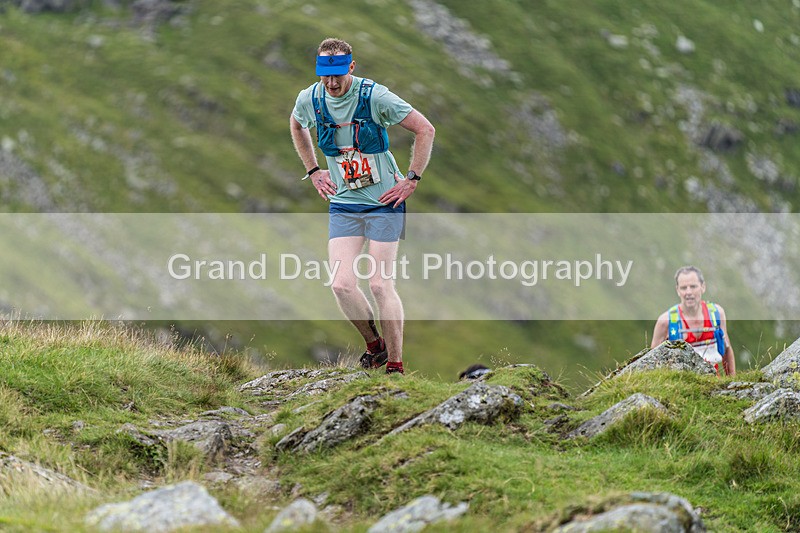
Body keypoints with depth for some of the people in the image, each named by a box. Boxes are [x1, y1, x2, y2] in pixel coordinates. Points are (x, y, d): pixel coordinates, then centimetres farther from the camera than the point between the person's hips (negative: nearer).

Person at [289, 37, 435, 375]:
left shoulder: (375, 96, -16)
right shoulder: (310, 100, -3)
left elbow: (425, 130, -9)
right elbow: (296, 126, 23)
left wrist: (412, 180, -10)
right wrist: (313, 172, 17)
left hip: (384, 202, -4)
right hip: (343, 204, 4)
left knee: (380, 285, -7)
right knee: (342, 284, -8)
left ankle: (395, 365, 5)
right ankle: (374, 345, 16)